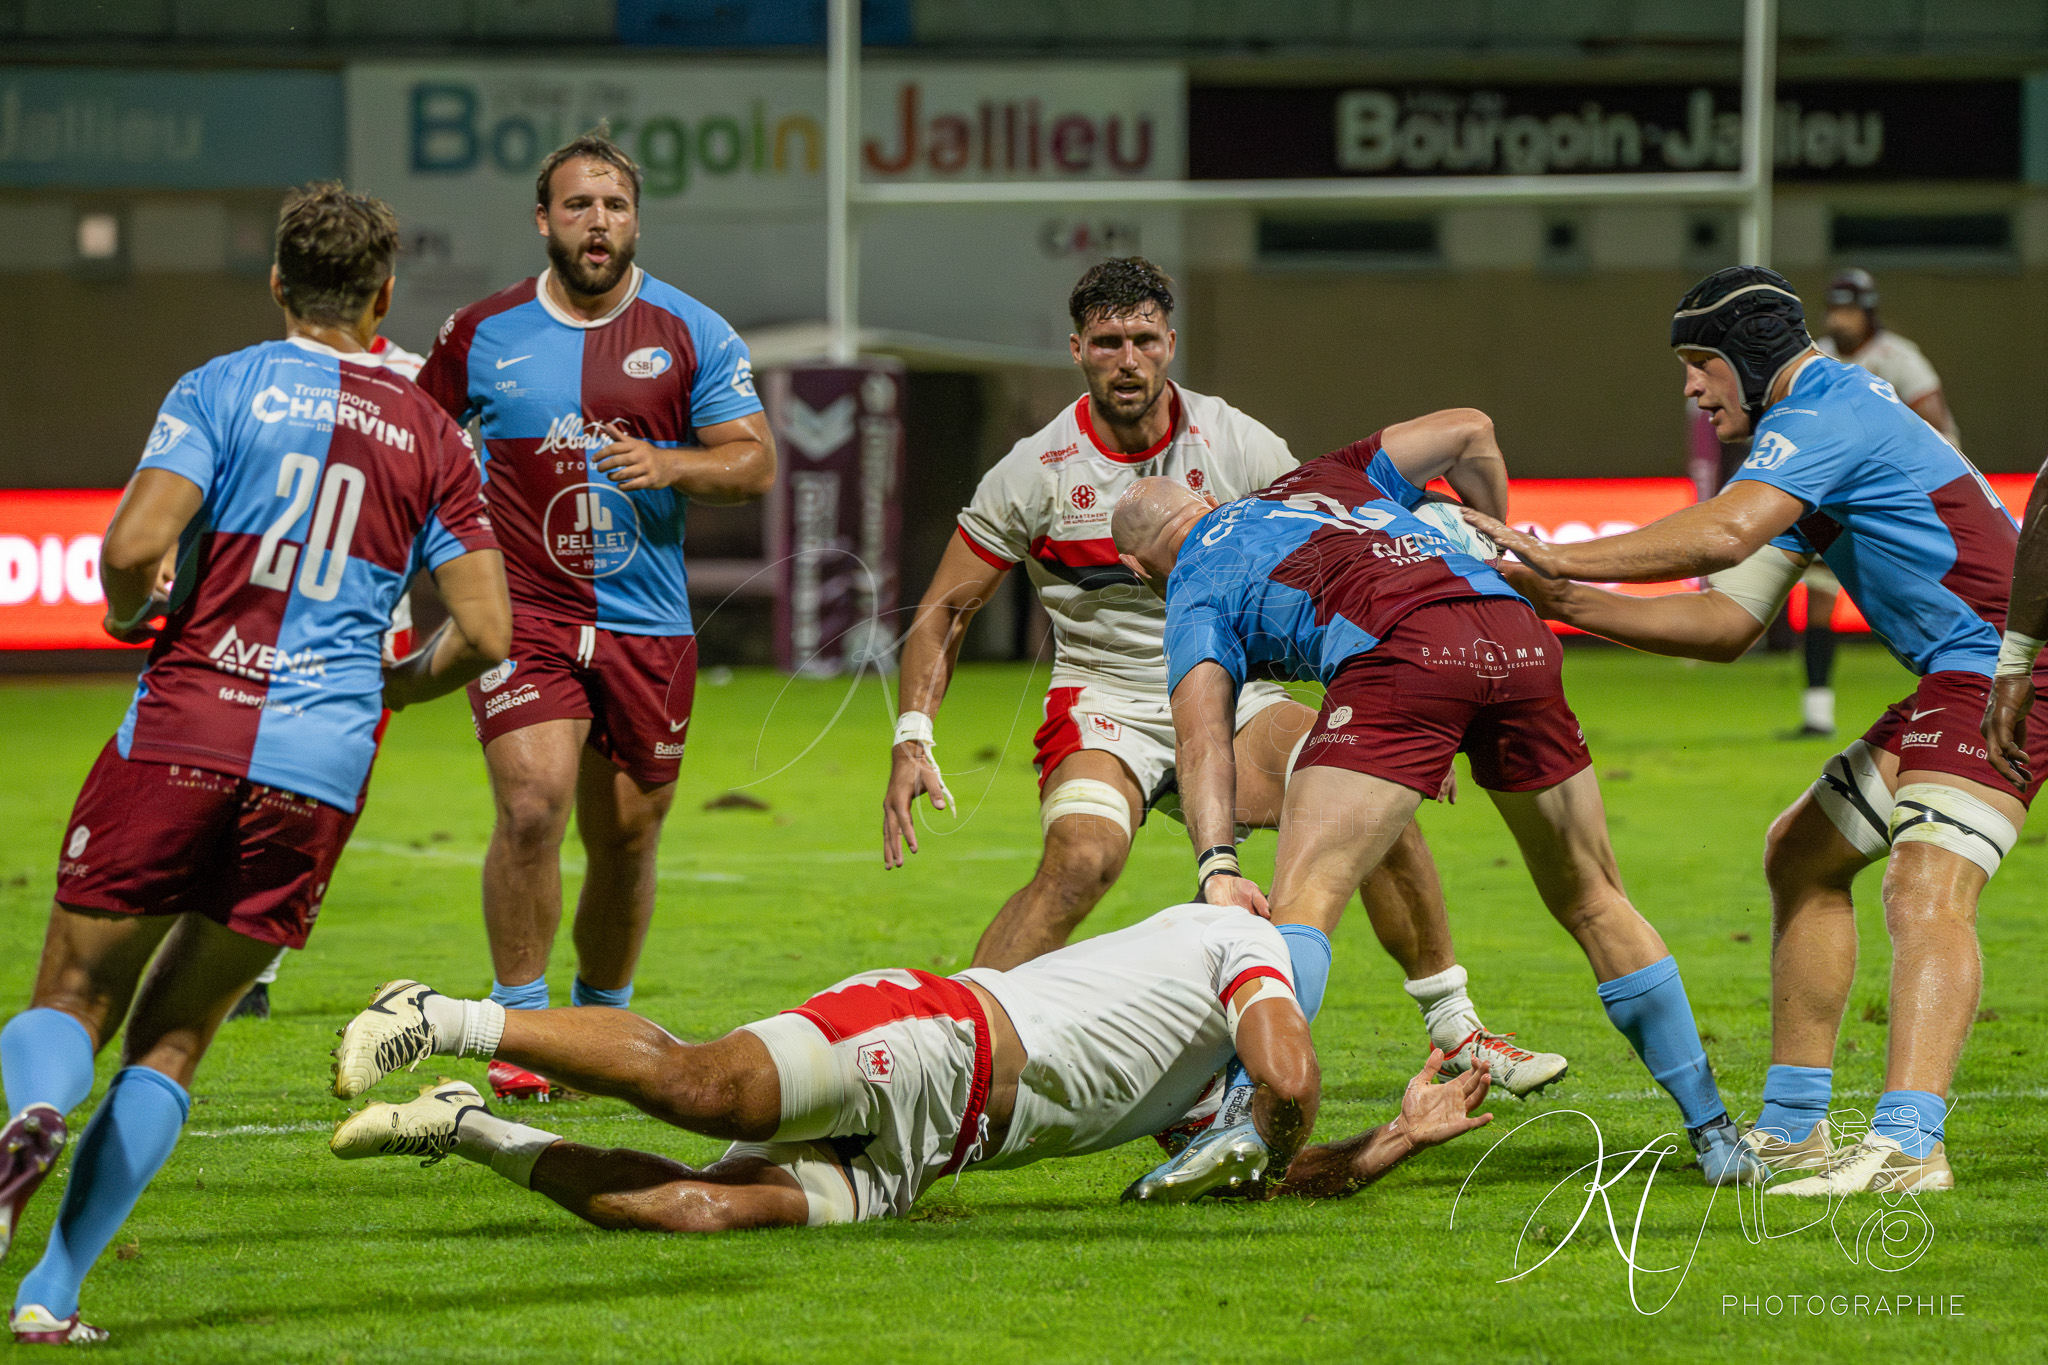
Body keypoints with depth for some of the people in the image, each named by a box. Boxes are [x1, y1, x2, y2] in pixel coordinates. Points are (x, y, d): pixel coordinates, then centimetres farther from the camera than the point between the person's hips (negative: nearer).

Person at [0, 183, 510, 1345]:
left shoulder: (225, 389, 2)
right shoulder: (435, 441, 9)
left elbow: (131, 551, -11)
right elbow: (487, 634, 5)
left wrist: (128, 613, 12)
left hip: (183, 733, -2)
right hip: (319, 770, 2)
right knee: (173, 1041, 11)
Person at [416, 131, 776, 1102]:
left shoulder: (692, 335, 3)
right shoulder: (483, 335, 3)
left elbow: (755, 463, 0)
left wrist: (669, 465, -18)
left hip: (648, 628, 2)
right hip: (526, 615, -2)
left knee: (627, 839, 8)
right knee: (532, 802, -20)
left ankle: (601, 1022, 29)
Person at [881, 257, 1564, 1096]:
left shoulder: (1234, 445, -6)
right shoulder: (1036, 471, -9)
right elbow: (944, 612, -1)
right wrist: (912, 738, -14)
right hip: (1103, 705, -2)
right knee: (1082, 856, -33)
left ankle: (1453, 1031, -2)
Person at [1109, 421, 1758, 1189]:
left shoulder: (1194, 592, 21)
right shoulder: (1315, 483, 37)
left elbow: (1201, 729, 4)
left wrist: (1215, 867, -8)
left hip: (1400, 650, -5)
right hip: (1518, 636, 5)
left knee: (1303, 902, -8)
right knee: (1592, 901, 18)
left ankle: (1248, 1124, -29)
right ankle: (1713, 1132, 23)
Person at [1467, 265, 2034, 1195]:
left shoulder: (1819, 415, -12)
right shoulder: (1821, 424, 20)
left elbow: (1724, 534, -32)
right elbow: (1726, 622, 18)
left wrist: (1556, 559, -27)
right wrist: (1563, 602, 10)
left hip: (1998, 670, -11)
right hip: (1952, 688, 11)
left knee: (1925, 893, -27)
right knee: (1802, 853, 19)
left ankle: (1906, 1145, -44)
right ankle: (1792, 1129, 21)